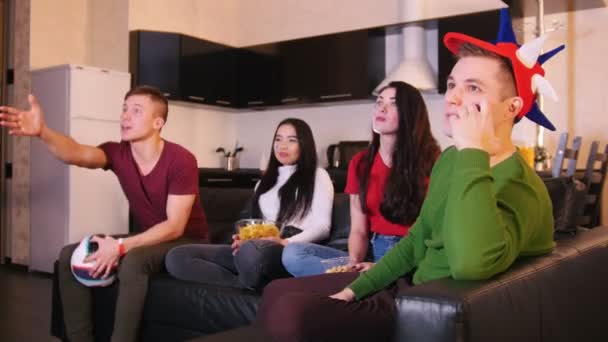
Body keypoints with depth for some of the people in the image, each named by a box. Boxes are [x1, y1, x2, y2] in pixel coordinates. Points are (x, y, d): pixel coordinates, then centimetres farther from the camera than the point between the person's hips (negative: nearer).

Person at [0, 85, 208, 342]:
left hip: (186, 241, -6)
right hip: (148, 238, 7)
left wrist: (120, 246, -31)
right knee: (70, 256, -5)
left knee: (133, 260, -36)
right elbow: (77, 153, -28)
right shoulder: (118, 153, -7)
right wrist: (42, 133, -49)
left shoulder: (181, 160, -23)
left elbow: (174, 227, -24)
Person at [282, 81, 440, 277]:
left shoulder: (430, 161, -5)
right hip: (373, 253, 7)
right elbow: (358, 230, 7)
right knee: (293, 253, -15)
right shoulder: (360, 163, 11)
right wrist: (354, 264, -15)